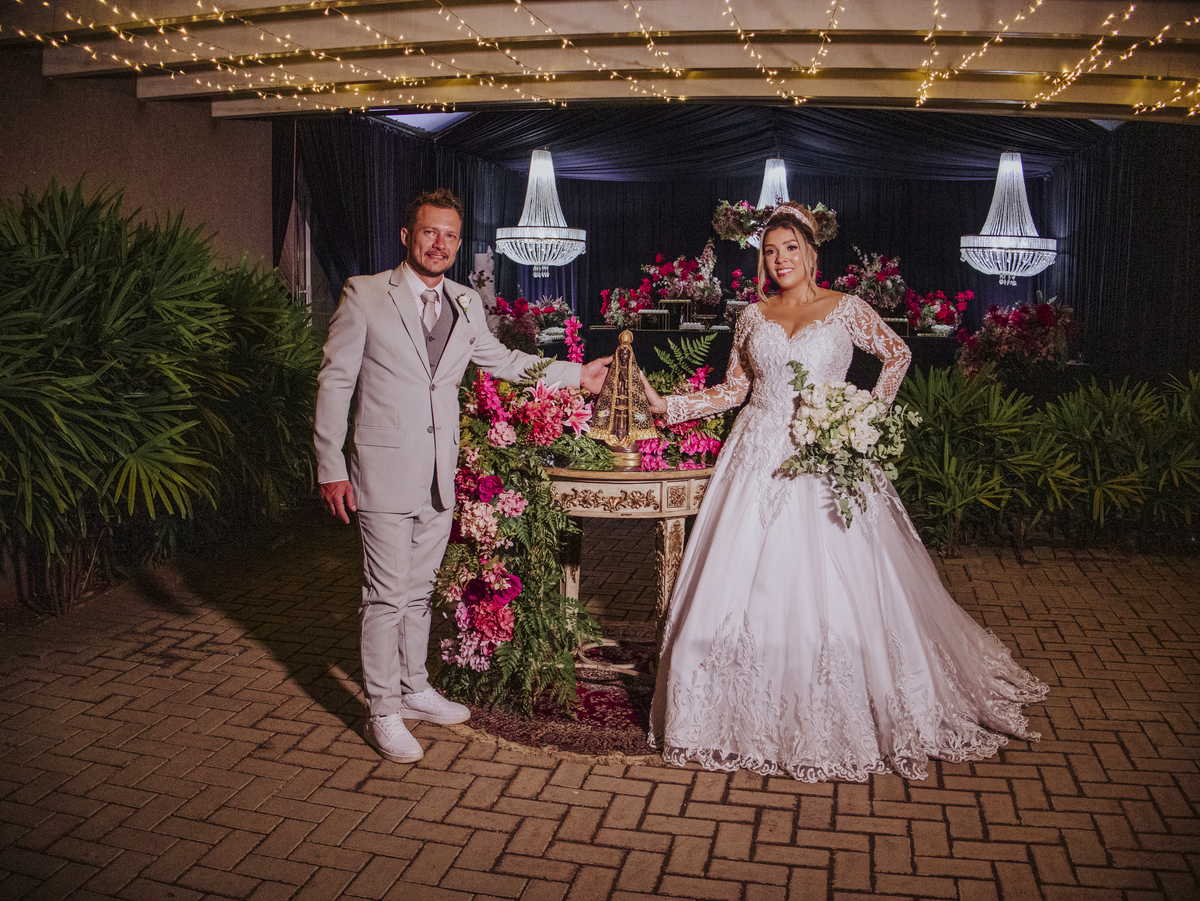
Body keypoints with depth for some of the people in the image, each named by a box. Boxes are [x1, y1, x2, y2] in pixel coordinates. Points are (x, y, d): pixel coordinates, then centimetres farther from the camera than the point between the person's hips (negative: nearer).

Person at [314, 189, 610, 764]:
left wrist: (576, 374, 23)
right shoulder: (364, 295, -5)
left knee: (418, 590, 17)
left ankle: (414, 690, 32)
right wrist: (330, 466, -9)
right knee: (387, 595, -1)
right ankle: (383, 713, 13)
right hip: (385, 473, -5)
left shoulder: (466, 304, 10)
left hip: (439, 477, 5)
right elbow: (334, 381, -5)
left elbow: (498, 359, 25)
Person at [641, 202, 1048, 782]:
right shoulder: (753, 316, 11)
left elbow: (898, 354, 15)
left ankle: (834, 719, 13)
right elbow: (734, 390, 13)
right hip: (760, 459, 3)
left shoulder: (846, 310, 4)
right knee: (746, 578, -2)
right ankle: (752, 716, 13)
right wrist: (667, 405, 5)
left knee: (830, 585, -5)